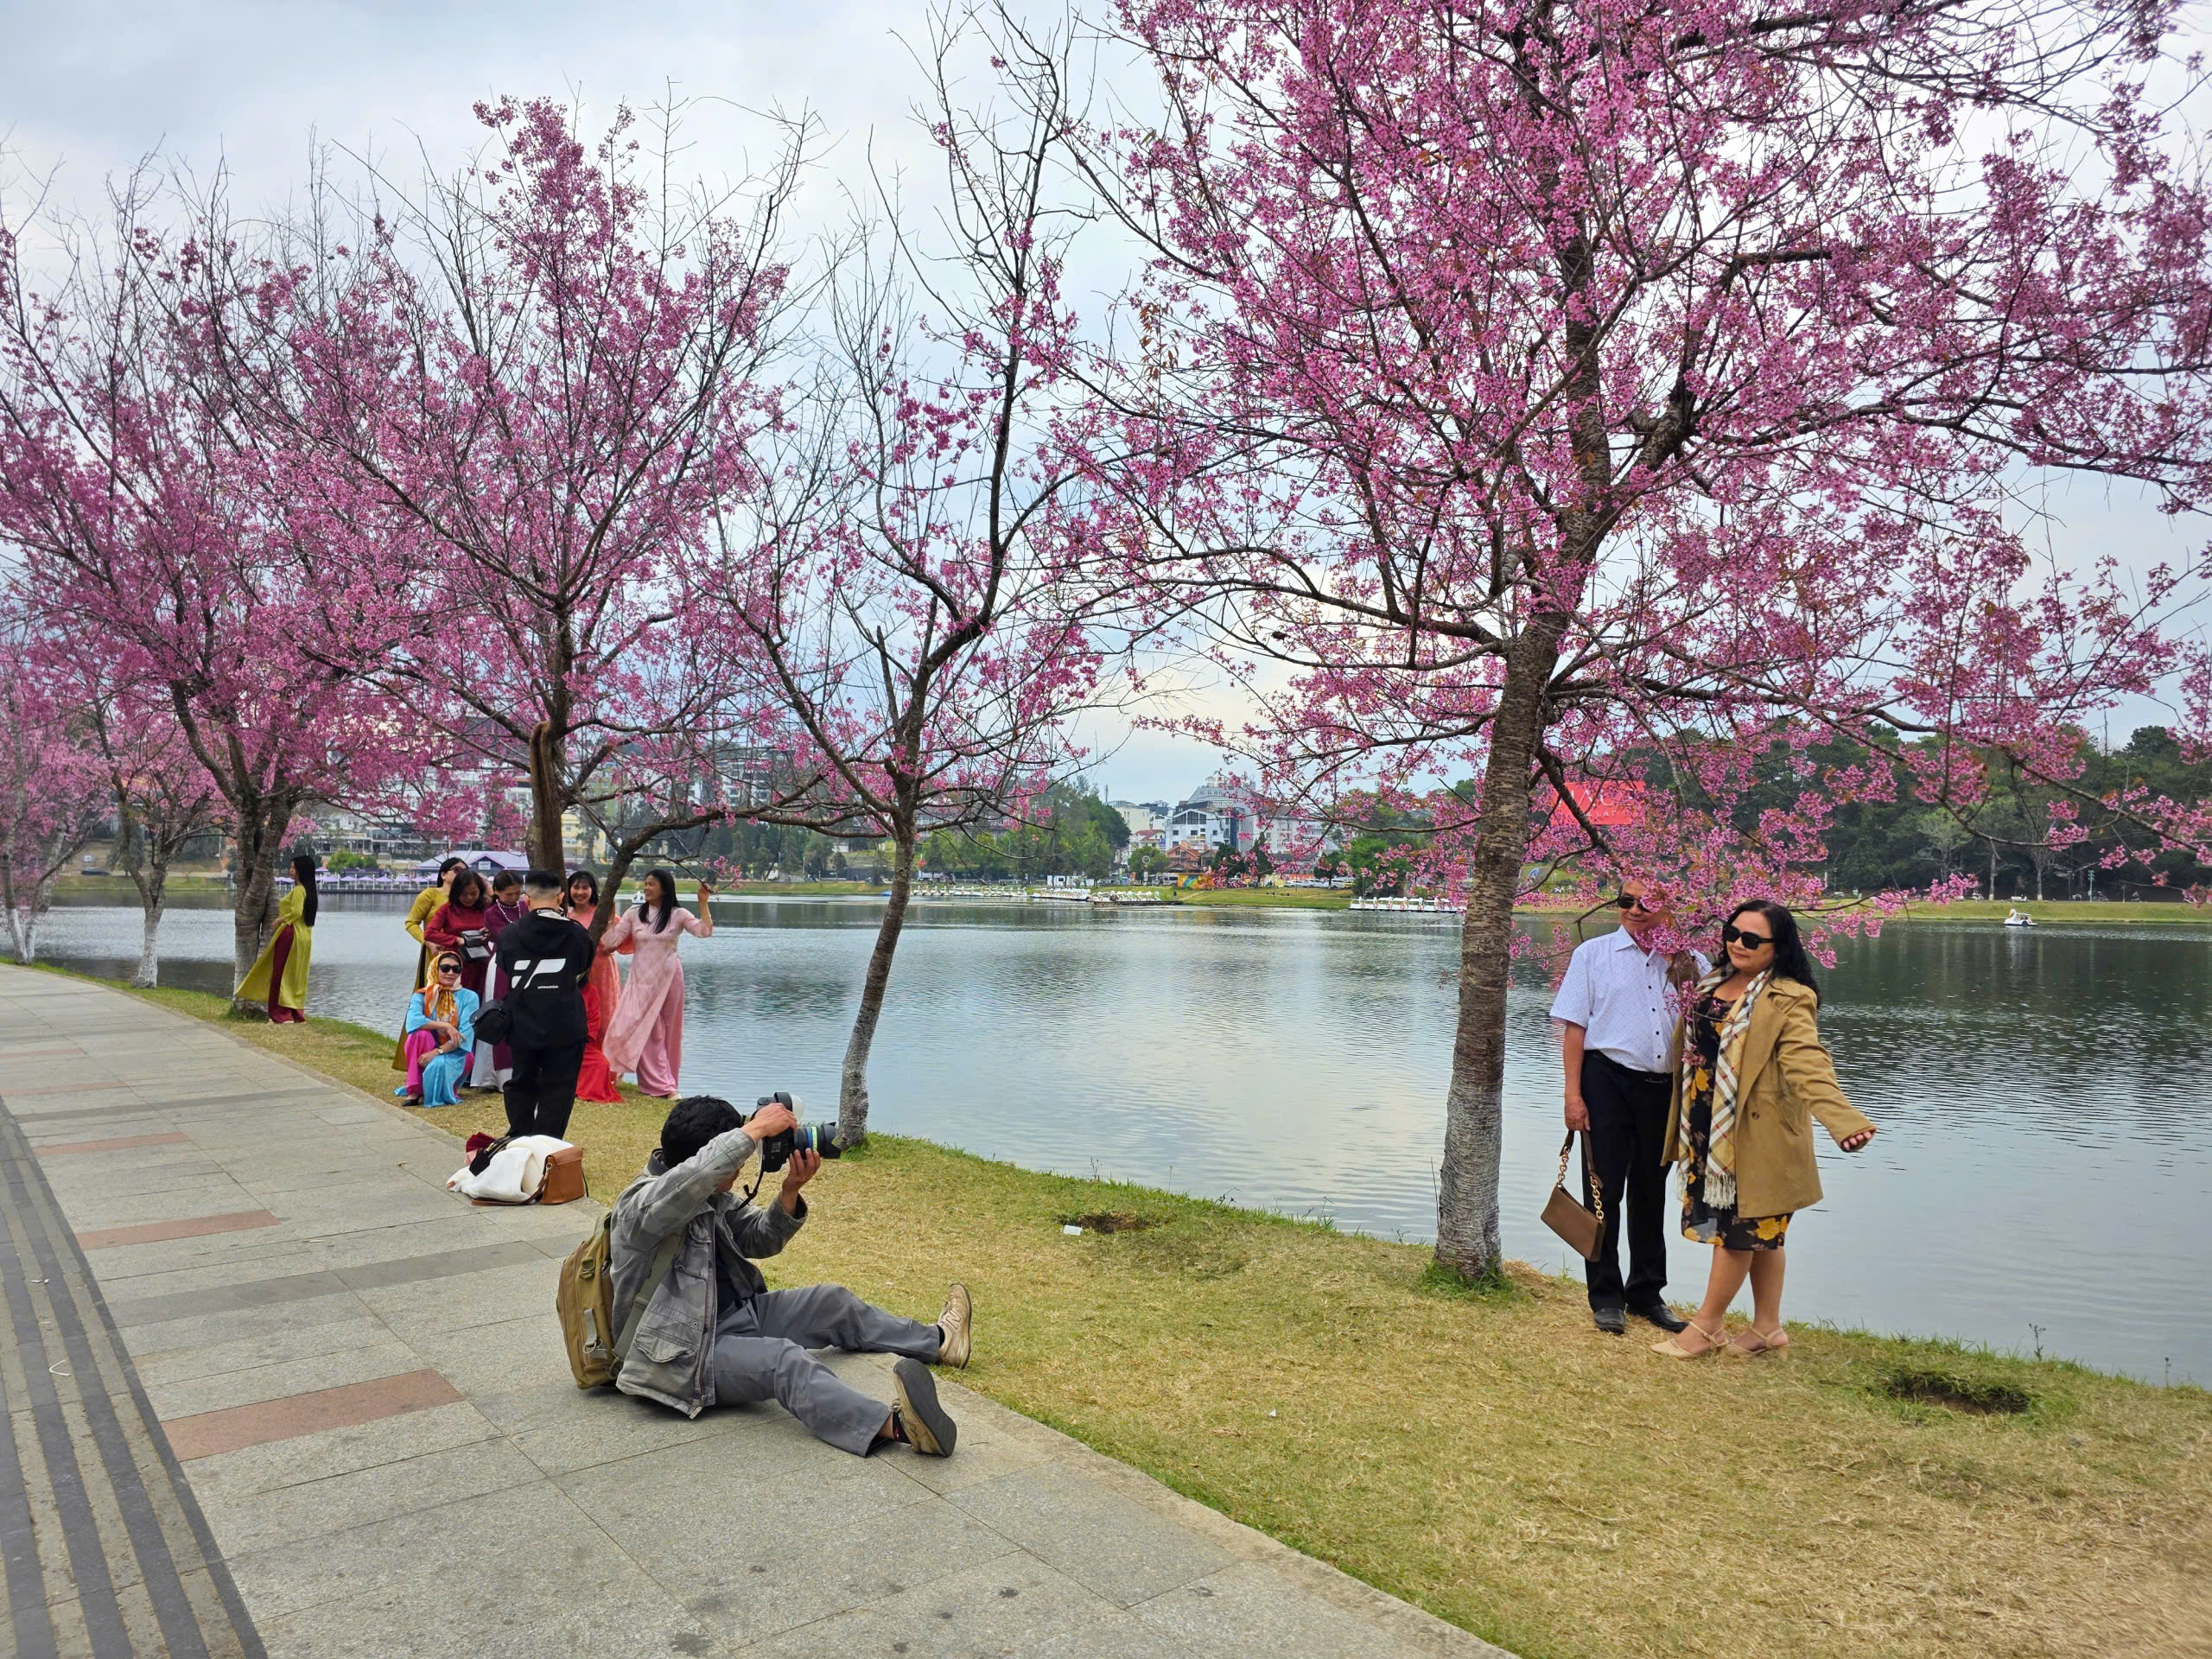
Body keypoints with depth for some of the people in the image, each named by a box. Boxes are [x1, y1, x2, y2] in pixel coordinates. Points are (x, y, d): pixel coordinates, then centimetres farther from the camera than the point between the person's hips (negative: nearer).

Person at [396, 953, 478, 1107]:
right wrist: (445, 1026, -29)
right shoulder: (422, 996, 0)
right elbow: (413, 1020, -22)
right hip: (427, 1051, 2)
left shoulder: (469, 997, -3)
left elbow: (465, 1035, -14)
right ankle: (414, 1091, -26)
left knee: (439, 1064, -36)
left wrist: (437, 1051, -26)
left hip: (455, 1054, -2)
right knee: (420, 1033, -29)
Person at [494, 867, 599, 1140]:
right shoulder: (576, 933, -6)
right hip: (565, 1028, -2)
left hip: (523, 1027, 2)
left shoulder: (510, 934, -4)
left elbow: (505, 970, 9)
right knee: (558, 1089, 6)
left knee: (521, 1085, 19)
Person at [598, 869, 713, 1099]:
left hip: (667, 978, -1)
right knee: (646, 1032, -2)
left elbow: (705, 931, -15)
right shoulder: (633, 915, 3)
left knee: (667, 1032, 6)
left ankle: (660, 1082, 19)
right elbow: (611, 941, 0)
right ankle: (663, 1085, 1)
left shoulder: (678, 915, -2)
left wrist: (703, 902, -18)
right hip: (641, 980, 1)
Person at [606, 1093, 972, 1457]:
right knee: (783, 1360, -34)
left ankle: (937, 1341, 27)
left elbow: (760, 1239, 9)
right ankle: (894, 1424, -56)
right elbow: (693, 1176, -45)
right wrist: (757, 1130, -36)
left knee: (832, 1302, 11)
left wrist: (789, 1192, -10)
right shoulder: (642, 1204, -22)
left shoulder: (710, 1196, 5)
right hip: (686, 1353, -10)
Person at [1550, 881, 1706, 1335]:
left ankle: (1647, 1294, 27)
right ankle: (1606, 1298, 12)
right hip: (1609, 1081, -3)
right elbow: (1574, 1025, -2)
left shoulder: (1687, 962, 9)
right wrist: (1574, 1093, -9)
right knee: (1604, 1191, 1)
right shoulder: (1594, 953, 2)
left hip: (1664, 1088, 3)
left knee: (1651, 1194, 13)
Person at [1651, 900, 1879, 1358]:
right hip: (1707, 1128, 7)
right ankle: (1768, 1327, 27)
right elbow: (1692, 1050, 23)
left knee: (1739, 1229, 2)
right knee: (1759, 1232, 17)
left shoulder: (1788, 1001, -13)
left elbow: (1808, 1066, -25)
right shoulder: (1711, 985, 11)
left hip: (1752, 1133, -7)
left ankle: (1706, 1328, 14)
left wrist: (1844, 1121, -39)